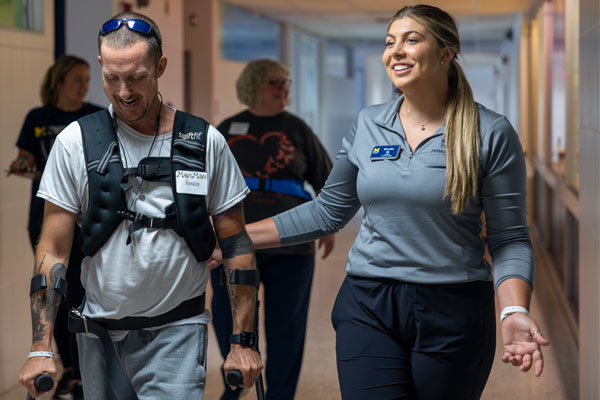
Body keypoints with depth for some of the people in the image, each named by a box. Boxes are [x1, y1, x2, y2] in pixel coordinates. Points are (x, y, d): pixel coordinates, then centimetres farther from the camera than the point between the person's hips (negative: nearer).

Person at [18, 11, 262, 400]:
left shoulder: (206, 142, -2)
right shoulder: (76, 142, -3)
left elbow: (236, 246, 2)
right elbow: (54, 251, -2)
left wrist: (244, 341, -3)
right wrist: (41, 349, -8)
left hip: (177, 335, -1)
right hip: (99, 334, 1)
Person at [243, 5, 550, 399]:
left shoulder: (490, 133, -6)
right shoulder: (367, 125, 5)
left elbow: (509, 238, -5)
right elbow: (326, 212, 13)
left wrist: (515, 314, -22)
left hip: (452, 310, -2)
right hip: (368, 307, 2)